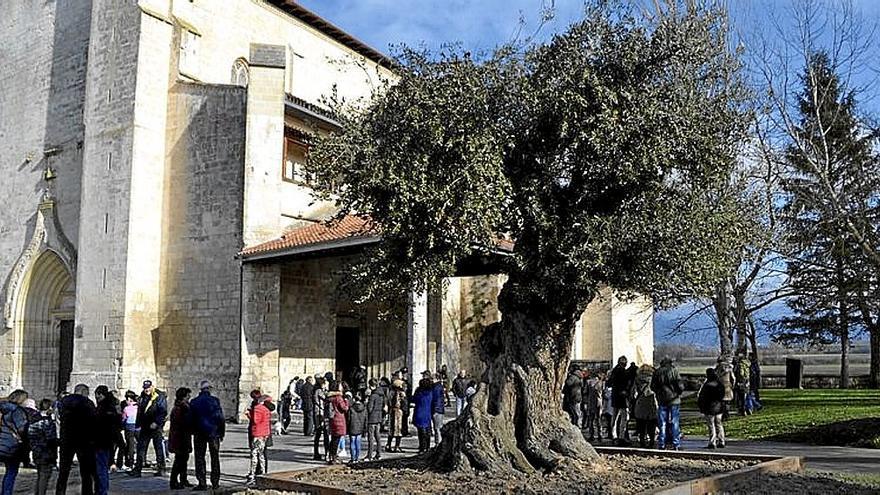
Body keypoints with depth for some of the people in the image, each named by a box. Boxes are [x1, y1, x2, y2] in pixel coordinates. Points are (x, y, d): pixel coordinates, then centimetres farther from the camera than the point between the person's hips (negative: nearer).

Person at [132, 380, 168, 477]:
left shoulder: (160, 397, -8)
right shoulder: (142, 398, 12)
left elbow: (163, 412, -13)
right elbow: (139, 412, 20)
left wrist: (156, 423, -20)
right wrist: (138, 425, 14)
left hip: (156, 427, -6)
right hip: (145, 427, 6)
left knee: (159, 448, -1)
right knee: (141, 448, 5)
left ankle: (161, 469, 7)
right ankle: (137, 470, 9)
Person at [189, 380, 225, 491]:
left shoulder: (194, 402, -1)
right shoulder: (214, 400, -6)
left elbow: (190, 419, 1)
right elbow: (220, 417, -7)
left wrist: (193, 432, 12)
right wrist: (222, 432, 1)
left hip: (199, 433, 1)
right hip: (213, 432, -1)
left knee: (200, 458, 5)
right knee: (215, 458, 9)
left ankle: (202, 483, 1)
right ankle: (215, 483, 10)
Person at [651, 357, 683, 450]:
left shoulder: (657, 372, 1)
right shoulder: (674, 371, -6)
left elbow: (652, 386, 3)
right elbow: (679, 386, -8)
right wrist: (679, 392, 12)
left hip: (662, 400, 2)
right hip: (674, 400, -1)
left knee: (662, 423, 6)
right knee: (674, 423, 4)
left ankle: (661, 444, 6)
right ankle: (676, 444, 5)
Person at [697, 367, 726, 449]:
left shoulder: (707, 385, -20)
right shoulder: (720, 384, 2)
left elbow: (702, 397, -15)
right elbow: (722, 396, 12)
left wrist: (700, 406, -3)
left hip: (710, 408, -6)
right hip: (719, 407, 7)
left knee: (711, 425, 0)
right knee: (719, 424, 15)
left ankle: (712, 443, 1)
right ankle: (721, 442, 19)